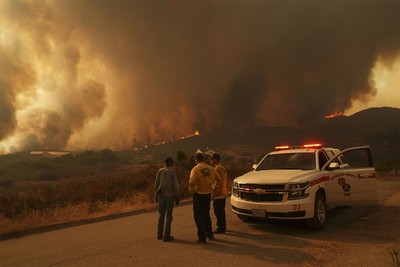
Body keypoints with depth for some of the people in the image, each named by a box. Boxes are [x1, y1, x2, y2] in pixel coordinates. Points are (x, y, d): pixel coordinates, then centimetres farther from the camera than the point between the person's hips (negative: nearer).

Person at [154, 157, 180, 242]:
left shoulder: (160, 171, 2)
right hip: (170, 195, -3)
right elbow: (176, 185, -8)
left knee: (161, 215, 14)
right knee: (168, 216, 3)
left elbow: (156, 184, 6)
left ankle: (159, 234, 21)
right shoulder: (172, 172, -7)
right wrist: (177, 196, 0)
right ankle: (166, 236, 6)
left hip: (161, 195, 3)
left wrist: (156, 194, 16)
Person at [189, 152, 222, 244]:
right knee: (206, 215, 22)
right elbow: (219, 179, 9)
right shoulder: (210, 168, 5)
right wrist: (214, 188, 20)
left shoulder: (195, 169, -11)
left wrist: (191, 189, -10)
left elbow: (191, 181, -26)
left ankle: (202, 237, 6)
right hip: (208, 194, 6)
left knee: (199, 216, 4)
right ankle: (210, 234, 30)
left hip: (199, 194, -6)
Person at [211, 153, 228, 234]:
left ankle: (221, 228, 1)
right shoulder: (222, 167, 16)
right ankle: (222, 227, 27)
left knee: (218, 211, -4)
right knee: (221, 211, 18)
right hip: (223, 193, 10)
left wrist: (213, 193, -17)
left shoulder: (217, 168, -15)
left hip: (218, 193, -10)